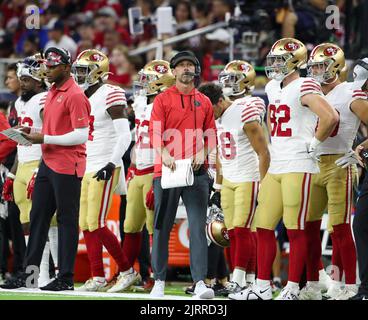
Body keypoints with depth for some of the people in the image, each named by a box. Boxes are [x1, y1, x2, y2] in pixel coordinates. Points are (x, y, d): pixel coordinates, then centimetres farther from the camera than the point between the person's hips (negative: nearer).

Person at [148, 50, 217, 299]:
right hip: (167, 169, -2)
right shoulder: (163, 100, 4)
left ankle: (200, 282, -12)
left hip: (196, 170, 2)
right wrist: (164, 154, -22)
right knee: (162, 227, 3)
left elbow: (211, 136, 16)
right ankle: (159, 281, 11)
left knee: (198, 226, -7)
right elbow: (155, 133, -5)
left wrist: (203, 153, -4)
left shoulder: (204, 102, 13)